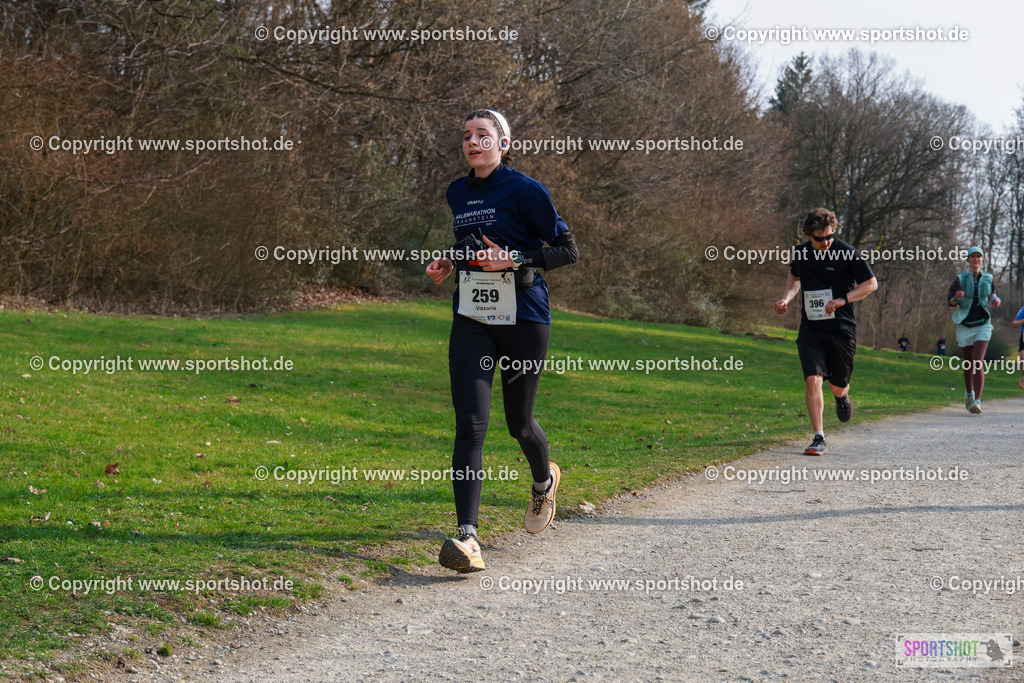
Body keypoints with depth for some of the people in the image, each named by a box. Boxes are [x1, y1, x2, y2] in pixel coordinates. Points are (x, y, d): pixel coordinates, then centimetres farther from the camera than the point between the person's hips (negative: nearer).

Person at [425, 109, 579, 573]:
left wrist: (515, 260, -19)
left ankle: (544, 481, 46)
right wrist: (450, 262, 9)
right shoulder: (457, 195, 12)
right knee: (470, 423, -12)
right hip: (471, 321, 4)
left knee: (518, 422, 11)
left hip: (523, 320, -4)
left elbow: (568, 250, -6)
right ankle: (467, 537, -19)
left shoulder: (524, 190, -6)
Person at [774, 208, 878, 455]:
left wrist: (842, 300, -14)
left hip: (842, 329, -2)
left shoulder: (847, 253, -9)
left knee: (837, 387, 8)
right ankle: (819, 438, -9)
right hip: (811, 328, 2)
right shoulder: (799, 253, 2)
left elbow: (871, 284, -1)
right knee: (813, 379, -15)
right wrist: (786, 298, 5)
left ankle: (843, 398, 47)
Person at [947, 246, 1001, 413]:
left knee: (978, 363, -15)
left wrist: (995, 301, -6)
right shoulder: (960, 279, -1)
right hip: (965, 326, 0)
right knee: (968, 363, 10)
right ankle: (969, 393, 36)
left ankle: (977, 400, -23)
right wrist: (956, 298, -27)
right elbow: (950, 301, -3)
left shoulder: (988, 279, 5)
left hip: (983, 325, 0)